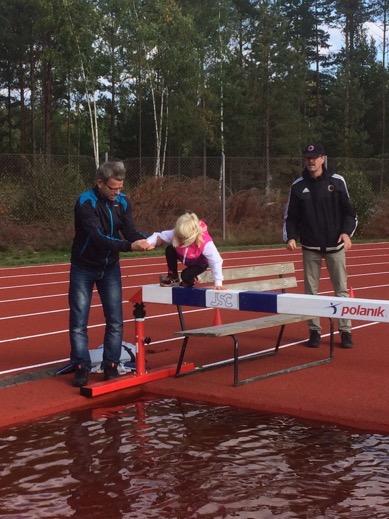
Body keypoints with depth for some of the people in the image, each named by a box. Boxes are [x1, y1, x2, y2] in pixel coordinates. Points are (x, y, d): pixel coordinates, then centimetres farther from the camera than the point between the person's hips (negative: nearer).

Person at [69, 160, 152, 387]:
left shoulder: (122, 202, -6)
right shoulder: (86, 203, -23)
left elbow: (130, 232, -10)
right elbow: (98, 238, -33)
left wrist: (146, 240, -32)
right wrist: (130, 246, -44)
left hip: (110, 267, 4)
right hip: (84, 268, -4)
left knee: (115, 321, 2)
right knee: (78, 322, -2)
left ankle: (111, 366, 11)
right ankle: (82, 368, 7)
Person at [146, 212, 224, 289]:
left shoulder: (206, 243, -42)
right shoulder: (176, 234, -32)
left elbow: (216, 261, -36)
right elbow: (160, 237, -28)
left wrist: (218, 282, -36)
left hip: (200, 263, -4)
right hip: (186, 259, 4)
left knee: (186, 276, -28)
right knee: (169, 250, -22)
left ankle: (190, 281, 12)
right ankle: (173, 277, -1)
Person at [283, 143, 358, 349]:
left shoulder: (337, 182, 0)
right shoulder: (298, 186, 3)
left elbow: (349, 212, 3)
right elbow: (290, 216, 6)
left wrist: (347, 232, -11)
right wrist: (290, 237, -9)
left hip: (335, 246, -1)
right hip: (310, 247, 1)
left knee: (341, 289, 1)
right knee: (311, 291, 5)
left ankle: (345, 331, 8)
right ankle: (314, 331, 14)